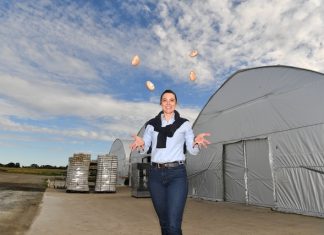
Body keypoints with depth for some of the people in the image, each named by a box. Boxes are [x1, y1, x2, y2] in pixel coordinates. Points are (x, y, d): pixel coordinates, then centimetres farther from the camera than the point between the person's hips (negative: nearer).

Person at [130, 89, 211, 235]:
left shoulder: (184, 124, 7)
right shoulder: (151, 124, 10)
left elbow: (193, 150, 2)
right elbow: (144, 149, 4)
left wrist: (196, 141, -20)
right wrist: (140, 144, -19)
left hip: (177, 174, -2)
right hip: (156, 174, 3)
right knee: (164, 222, 12)